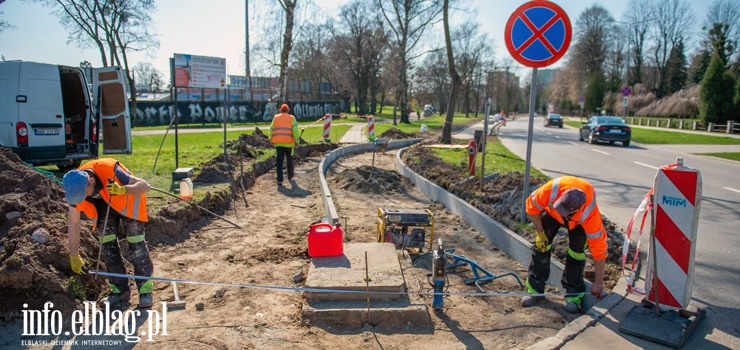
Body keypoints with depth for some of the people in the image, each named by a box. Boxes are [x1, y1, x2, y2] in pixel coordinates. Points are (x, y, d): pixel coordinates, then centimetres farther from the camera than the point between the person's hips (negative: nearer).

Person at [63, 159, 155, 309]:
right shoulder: (75, 188, -23)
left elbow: (145, 186, -35)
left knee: (136, 244, -13)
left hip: (127, 200, -4)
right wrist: (74, 256, -11)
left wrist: (122, 190, -54)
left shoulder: (110, 171, -39)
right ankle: (119, 290, 6)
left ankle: (146, 291, -7)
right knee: (108, 243, -6)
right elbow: (73, 224, -13)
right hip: (104, 204, 4)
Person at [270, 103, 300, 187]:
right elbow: (295, 129, -8)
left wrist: (271, 140, 15)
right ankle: (290, 176, 33)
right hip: (289, 143, -1)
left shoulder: (275, 117, 10)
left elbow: (271, 129, 7)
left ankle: (279, 180, -7)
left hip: (278, 143, 1)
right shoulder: (291, 118, 4)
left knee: (279, 161, 0)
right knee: (289, 159, 19)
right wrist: (296, 140, -8)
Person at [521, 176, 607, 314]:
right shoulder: (550, 190, -44)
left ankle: (573, 294, 3)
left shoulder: (590, 215, -42)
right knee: (541, 246, -5)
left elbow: (599, 249, -31)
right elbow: (532, 206, -20)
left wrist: (598, 282, -24)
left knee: (576, 251, -13)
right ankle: (535, 290, 6)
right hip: (551, 210, 1)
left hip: (577, 221, -1)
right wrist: (540, 233, -17)